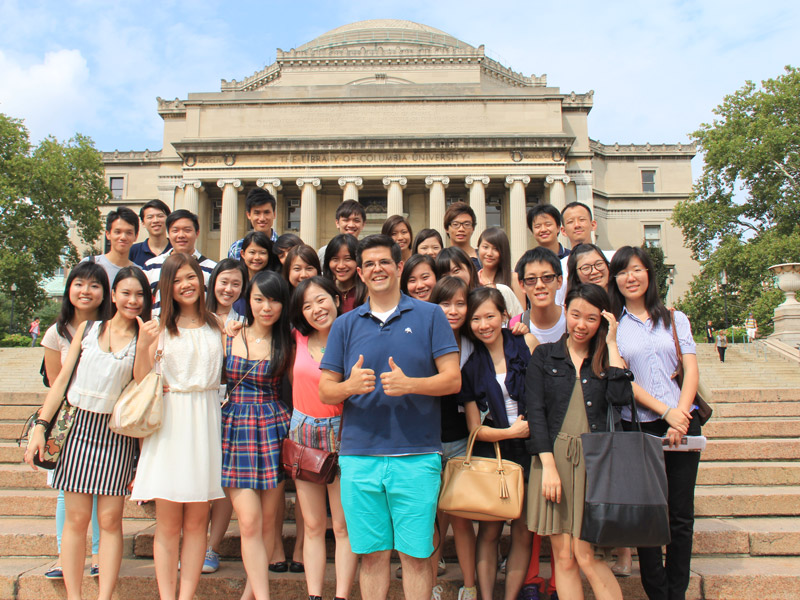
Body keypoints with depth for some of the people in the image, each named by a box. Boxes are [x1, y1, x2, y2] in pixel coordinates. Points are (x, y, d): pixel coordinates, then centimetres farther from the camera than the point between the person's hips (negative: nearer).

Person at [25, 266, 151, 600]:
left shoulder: (144, 337, 4)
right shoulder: (88, 328, 8)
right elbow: (62, 379, 7)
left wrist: (144, 344, -17)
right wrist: (40, 425, -1)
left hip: (116, 433, -1)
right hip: (78, 426, 1)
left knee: (110, 520, 0)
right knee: (76, 518, 3)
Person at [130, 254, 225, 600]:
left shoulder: (216, 326, 9)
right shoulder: (161, 328, 4)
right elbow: (143, 383, 0)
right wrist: (143, 346, -15)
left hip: (205, 424, 2)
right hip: (168, 424, -1)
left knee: (197, 520, 6)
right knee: (168, 523, 3)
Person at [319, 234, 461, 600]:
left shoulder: (429, 316, 5)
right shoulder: (345, 324, 11)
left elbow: (452, 379, -1)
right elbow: (325, 391, 9)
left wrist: (409, 384, -17)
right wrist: (349, 385, -13)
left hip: (417, 456, -2)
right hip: (359, 457, 2)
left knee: (416, 553, 4)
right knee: (372, 554, 10)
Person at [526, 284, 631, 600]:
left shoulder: (607, 357, 11)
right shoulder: (544, 355, 8)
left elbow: (622, 398, -8)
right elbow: (535, 411, 1)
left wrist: (611, 344, -3)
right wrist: (548, 465, -9)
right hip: (553, 457, 1)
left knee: (585, 555, -5)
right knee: (563, 557, 4)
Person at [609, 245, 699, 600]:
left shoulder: (675, 318, 12)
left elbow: (691, 370, 3)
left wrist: (681, 414, -12)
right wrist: (665, 411, -15)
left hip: (683, 422, 2)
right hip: (638, 426, -2)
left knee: (681, 515, 4)